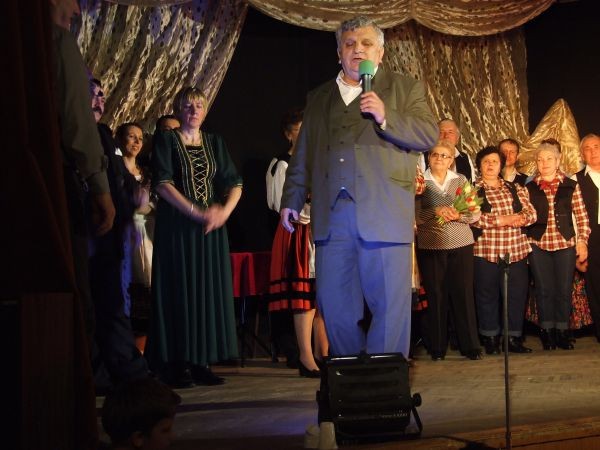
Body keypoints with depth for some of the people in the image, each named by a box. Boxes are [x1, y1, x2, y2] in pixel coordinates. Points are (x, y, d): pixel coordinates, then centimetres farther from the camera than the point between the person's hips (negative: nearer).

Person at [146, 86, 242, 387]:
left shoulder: (215, 143, 14)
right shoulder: (166, 140, 1)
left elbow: (234, 183, 9)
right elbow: (162, 183, -10)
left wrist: (225, 211, -11)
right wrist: (197, 212, -18)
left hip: (211, 227, 4)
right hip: (177, 225, -4)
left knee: (210, 290, 2)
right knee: (180, 291, -5)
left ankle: (201, 363, 7)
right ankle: (177, 365, -2)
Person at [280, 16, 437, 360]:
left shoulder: (406, 89, 13)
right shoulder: (319, 98, 23)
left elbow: (429, 135, 1)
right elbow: (302, 156, 23)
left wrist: (385, 117, -12)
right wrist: (292, 200, 15)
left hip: (384, 213, -3)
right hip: (331, 215, 3)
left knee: (390, 304, -5)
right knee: (336, 305, 3)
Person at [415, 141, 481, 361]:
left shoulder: (461, 181, 11)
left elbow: (475, 214, 5)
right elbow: (414, 215, -6)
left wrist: (458, 215, -13)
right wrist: (436, 212, -20)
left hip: (461, 244, 2)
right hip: (430, 246, -1)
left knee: (463, 293, 0)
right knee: (435, 295, 1)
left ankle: (470, 345, 8)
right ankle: (437, 348, 10)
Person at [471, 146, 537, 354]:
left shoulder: (515, 188, 16)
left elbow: (531, 213, 9)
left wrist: (520, 218, -13)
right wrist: (502, 220, -14)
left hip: (516, 250, 3)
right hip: (486, 251, -3)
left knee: (517, 294, 2)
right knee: (487, 295, 2)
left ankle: (514, 338, 12)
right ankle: (491, 339, 13)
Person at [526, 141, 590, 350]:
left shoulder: (571, 186, 6)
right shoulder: (529, 188, 6)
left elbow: (582, 217, 7)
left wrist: (582, 241, -1)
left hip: (565, 244, 0)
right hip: (538, 245, 0)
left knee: (564, 289, 1)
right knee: (544, 290, 1)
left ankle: (562, 333, 12)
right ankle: (547, 333, 11)